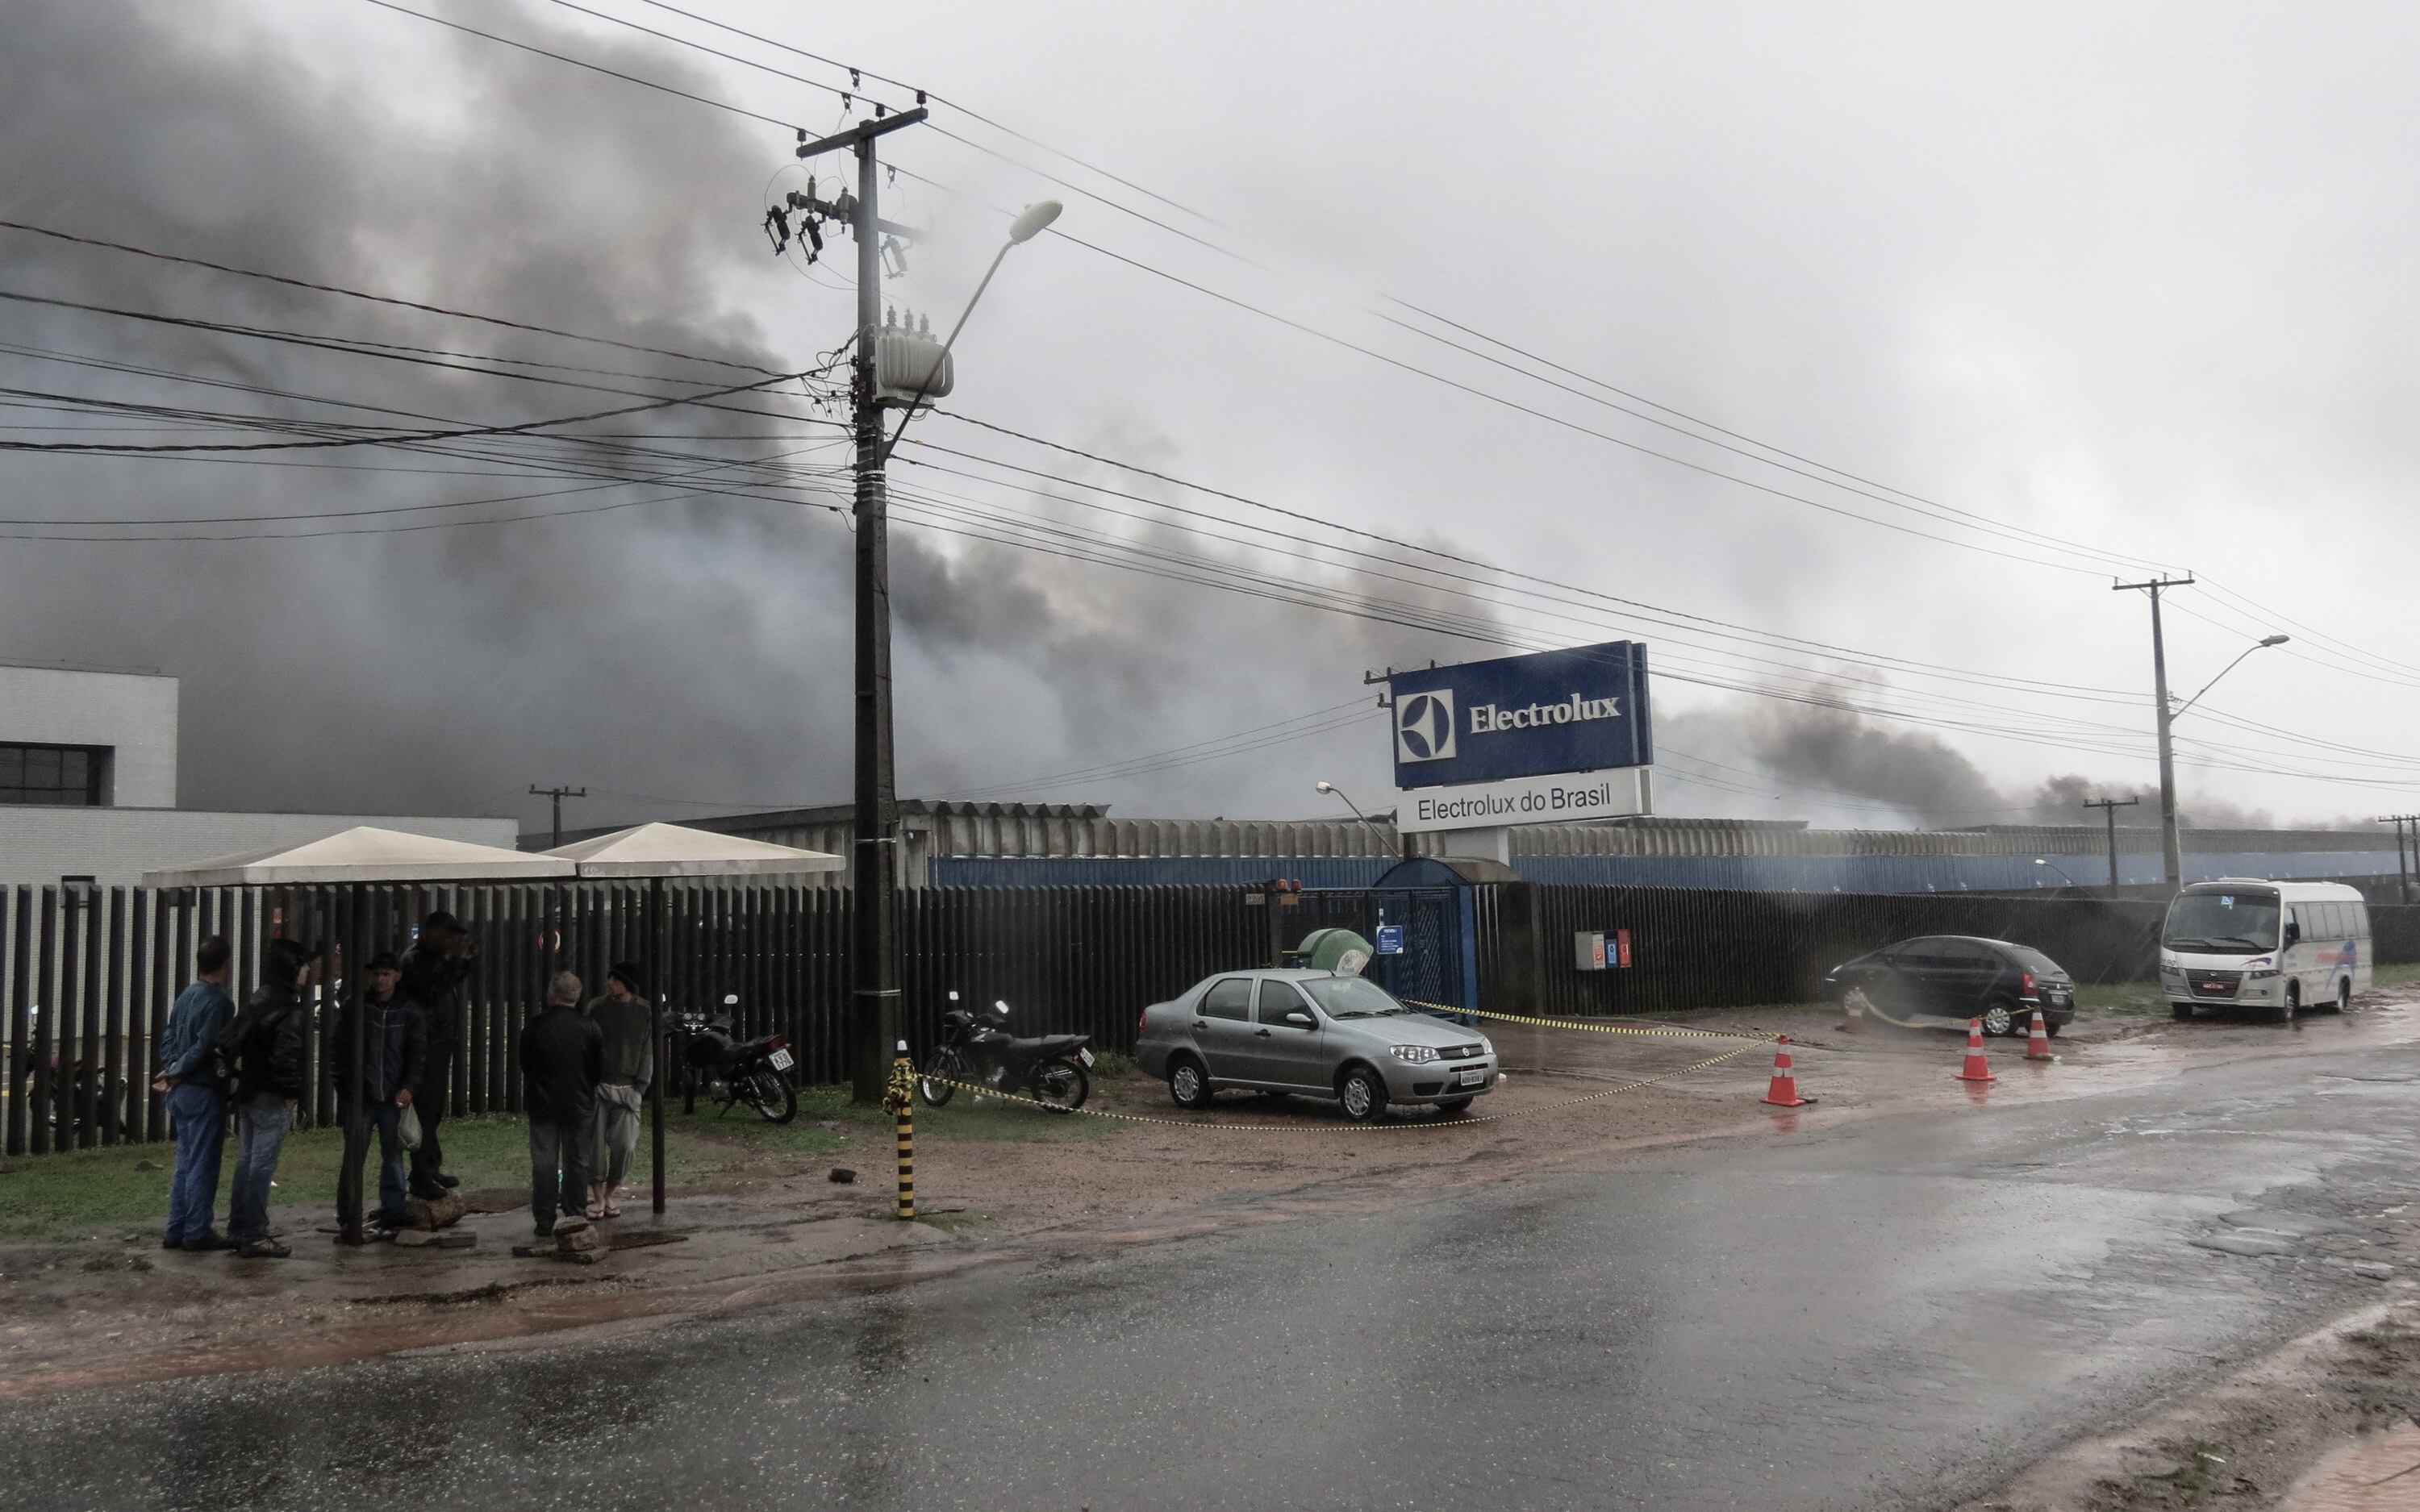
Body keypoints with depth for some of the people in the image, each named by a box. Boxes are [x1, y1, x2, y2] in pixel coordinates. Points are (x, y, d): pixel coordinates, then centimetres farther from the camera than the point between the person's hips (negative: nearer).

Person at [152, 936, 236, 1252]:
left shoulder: (187, 995, 11)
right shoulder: (219, 1000, -15)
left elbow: (168, 1036, 12)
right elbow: (205, 1046, -20)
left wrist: (171, 1069, 2)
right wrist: (177, 1072, -9)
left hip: (181, 1091, 8)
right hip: (204, 1090, -8)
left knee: (185, 1163, 14)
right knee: (203, 1165, -1)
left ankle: (177, 1230, 17)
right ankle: (198, 1232, 2)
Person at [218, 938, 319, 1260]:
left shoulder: (256, 1004, 11)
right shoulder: (293, 1012, -17)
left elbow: (226, 1041, 7)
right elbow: (286, 1057, -25)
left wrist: (241, 1074, 11)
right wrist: (291, 1092, -14)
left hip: (247, 1096, 9)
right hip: (272, 1100, -9)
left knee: (246, 1162, 15)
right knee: (262, 1167, -5)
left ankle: (239, 1230, 23)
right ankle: (254, 1238, -1)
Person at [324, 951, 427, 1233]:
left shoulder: (411, 1013, 5)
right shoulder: (353, 1008, 4)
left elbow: (418, 1053, 4)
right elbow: (335, 1049, 6)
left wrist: (408, 1086, -9)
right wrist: (341, 1085, -2)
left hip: (394, 1097, 0)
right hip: (358, 1096, 0)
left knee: (393, 1154, 3)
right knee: (354, 1156, 3)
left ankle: (393, 1209, 8)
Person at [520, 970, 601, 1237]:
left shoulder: (533, 1027, -7)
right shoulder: (590, 1028, -7)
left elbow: (524, 1066, 3)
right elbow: (601, 1068, -1)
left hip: (543, 1104, 0)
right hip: (580, 1105, 0)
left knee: (544, 1164, 5)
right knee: (576, 1163, 9)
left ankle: (545, 1221, 6)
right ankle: (575, 1217, 11)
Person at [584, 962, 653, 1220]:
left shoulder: (645, 1012, 1)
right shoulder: (597, 1008, 2)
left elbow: (647, 1052, 3)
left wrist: (640, 1087, -3)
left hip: (627, 1089, 0)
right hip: (598, 1085, 0)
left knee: (625, 1145, -4)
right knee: (595, 1143, -2)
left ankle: (610, 1195, 15)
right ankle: (599, 1197, 12)